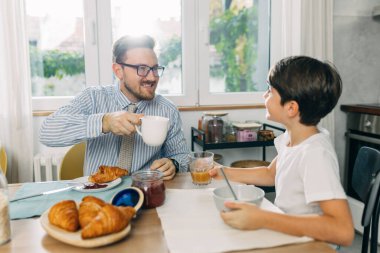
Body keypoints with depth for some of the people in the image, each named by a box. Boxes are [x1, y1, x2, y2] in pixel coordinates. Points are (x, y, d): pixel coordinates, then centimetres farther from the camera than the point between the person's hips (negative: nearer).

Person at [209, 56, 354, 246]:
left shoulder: (316, 154, -27)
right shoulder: (290, 137, -3)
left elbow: (343, 231, -34)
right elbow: (271, 174, 15)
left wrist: (261, 219, -37)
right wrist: (225, 173, 4)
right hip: (286, 237, 6)